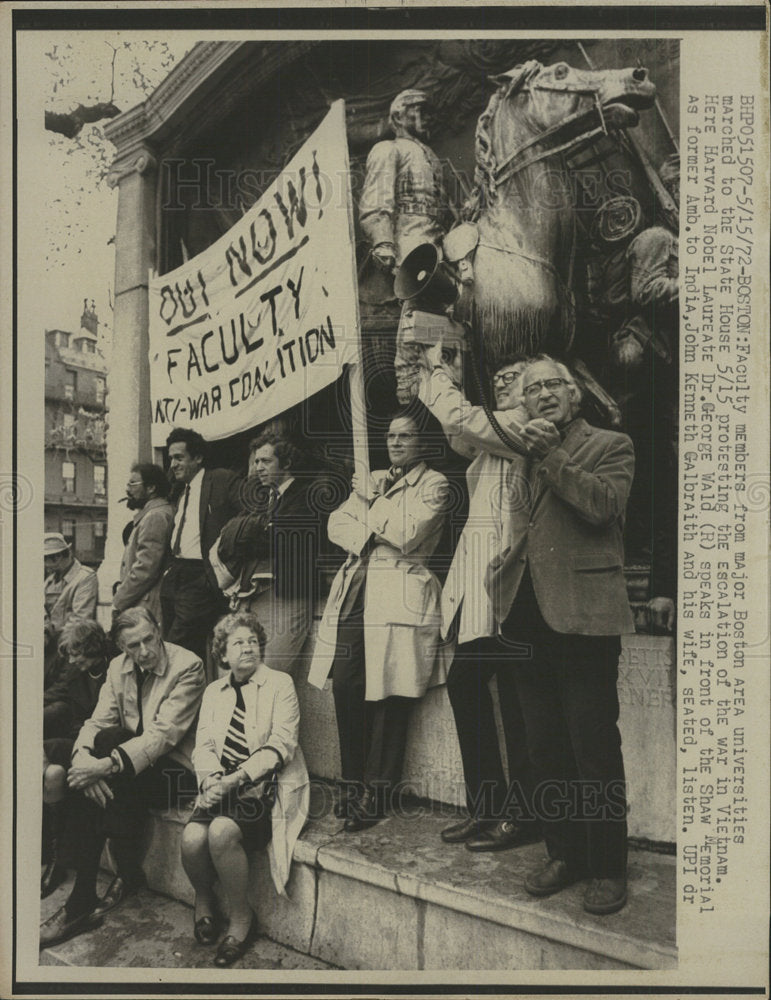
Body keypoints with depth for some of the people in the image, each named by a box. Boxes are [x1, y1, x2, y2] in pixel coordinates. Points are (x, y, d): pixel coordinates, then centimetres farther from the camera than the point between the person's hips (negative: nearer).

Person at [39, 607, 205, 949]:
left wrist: (108, 764, -34)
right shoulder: (118, 668, 4)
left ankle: (128, 875, -5)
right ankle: (81, 904, -12)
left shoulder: (187, 667, -16)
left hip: (175, 769, -5)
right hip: (134, 763, 6)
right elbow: (98, 721, -2)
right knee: (85, 791, -22)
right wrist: (83, 755, -25)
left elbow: (163, 733, -24)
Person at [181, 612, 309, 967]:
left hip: (265, 789, -4)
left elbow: (280, 746, -8)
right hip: (221, 789, 4)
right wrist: (212, 780, -13)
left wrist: (237, 779, -18)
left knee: (222, 831, -29)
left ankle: (240, 916, -4)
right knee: (192, 838, -23)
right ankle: (204, 899, 11)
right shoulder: (214, 692, 17)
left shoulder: (280, 684, 2)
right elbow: (203, 745, 8)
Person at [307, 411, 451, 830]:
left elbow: (407, 534, -10)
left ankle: (376, 792, 8)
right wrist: (367, 535, -6)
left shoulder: (434, 484, 4)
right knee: (345, 686, -2)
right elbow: (336, 525, 12)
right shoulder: (372, 480, 23)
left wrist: (371, 500, 0)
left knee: (388, 693, -5)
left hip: (398, 595, -5)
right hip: (355, 591, 5)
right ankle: (354, 783, 12)